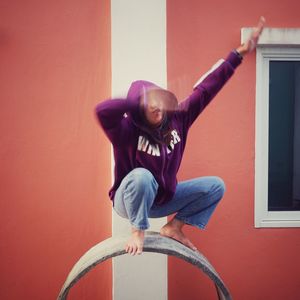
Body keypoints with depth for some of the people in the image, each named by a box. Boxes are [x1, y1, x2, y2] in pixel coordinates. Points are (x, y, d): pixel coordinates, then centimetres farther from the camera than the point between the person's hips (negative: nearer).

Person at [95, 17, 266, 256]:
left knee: (216, 186, 2)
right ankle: (138, 231, -14)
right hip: (129, 201, -6)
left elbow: (205, 89, -10)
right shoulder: (127, 130, -27)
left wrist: (239, 54, -8)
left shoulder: (177, 119, -11)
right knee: (142, 175, -40)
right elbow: (102, 110, -48)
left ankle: (174, 227, 7)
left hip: (161, 199, 6)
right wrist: (141, 101, -44)